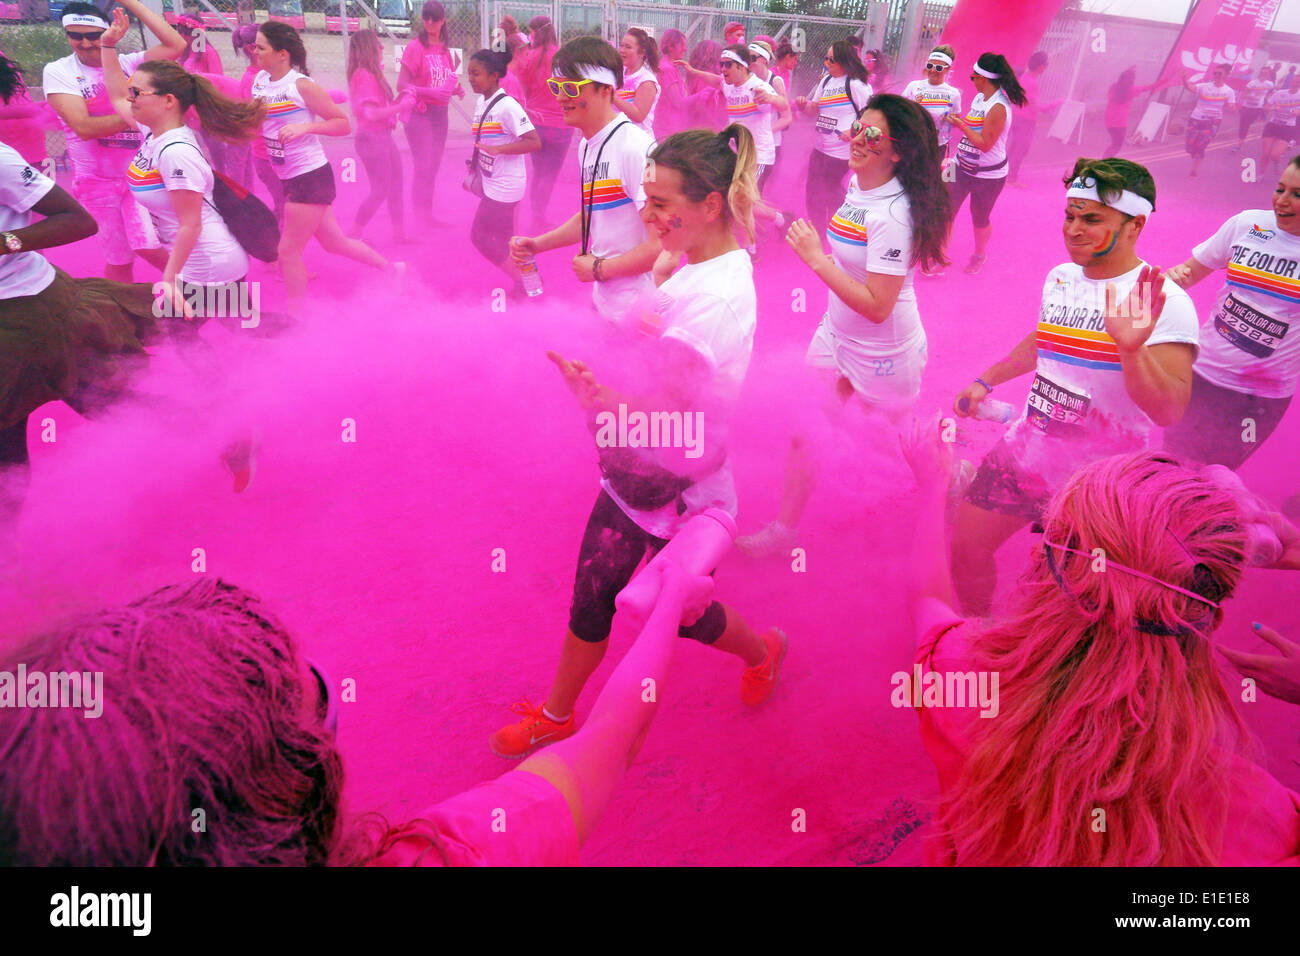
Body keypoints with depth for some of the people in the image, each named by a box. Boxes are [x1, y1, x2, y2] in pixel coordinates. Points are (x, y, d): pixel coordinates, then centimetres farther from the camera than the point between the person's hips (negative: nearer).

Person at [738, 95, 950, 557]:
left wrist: (817, 258, -31)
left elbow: (877, 306, -31)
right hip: (838, 333, 8)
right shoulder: (857, 182, -2)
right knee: (806, 430, 9)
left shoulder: (893, 215, -29)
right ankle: (783, 529, 24)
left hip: (882, 353, -8)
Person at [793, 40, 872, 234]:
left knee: (831, 191, 1)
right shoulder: (825, 81, 10)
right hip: (821, 148, 8)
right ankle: (816, 227, 32)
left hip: (841, 150, -8)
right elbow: (813, 111, 15)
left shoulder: (856, 84, -12)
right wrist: (803, 105, -5)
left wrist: (853, 132, -23)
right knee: (812, 189, 14)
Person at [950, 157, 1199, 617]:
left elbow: (1170, 412, -27)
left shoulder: (1165, 303, -17)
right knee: (967, 548, 12)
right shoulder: (1059, 278, 4)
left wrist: (1131, 350, -43)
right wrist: (986, 381, 28)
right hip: (1021, 454, 7)